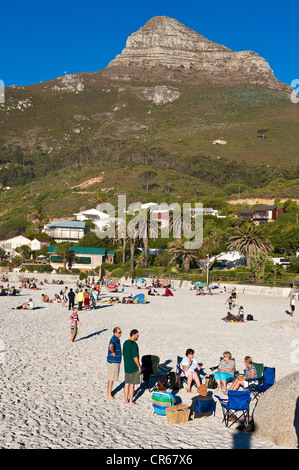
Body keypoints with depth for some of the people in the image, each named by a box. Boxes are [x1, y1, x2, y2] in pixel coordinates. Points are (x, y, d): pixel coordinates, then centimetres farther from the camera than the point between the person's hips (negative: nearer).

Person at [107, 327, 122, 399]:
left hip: (115, 361, 10)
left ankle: (108, 393, 27)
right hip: (113, 361, -10)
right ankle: (109, 394, 7)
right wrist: (114, 353, -28)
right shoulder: (114, 339, -22)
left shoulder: (116, 339, 11)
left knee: (111, 378, 17)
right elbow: (110, 346, -45)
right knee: (111, 378, -1)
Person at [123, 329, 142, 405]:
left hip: (126, 367, 8)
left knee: (127, 384, 13)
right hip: (133, 367, -8)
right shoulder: (133, 344, -20)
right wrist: (139, 367, -12)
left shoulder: (125, 343, 8)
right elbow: (135, 357, -21)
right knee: (132, 385, 0)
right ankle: (130, 401, 8)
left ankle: (126, 400, 21)